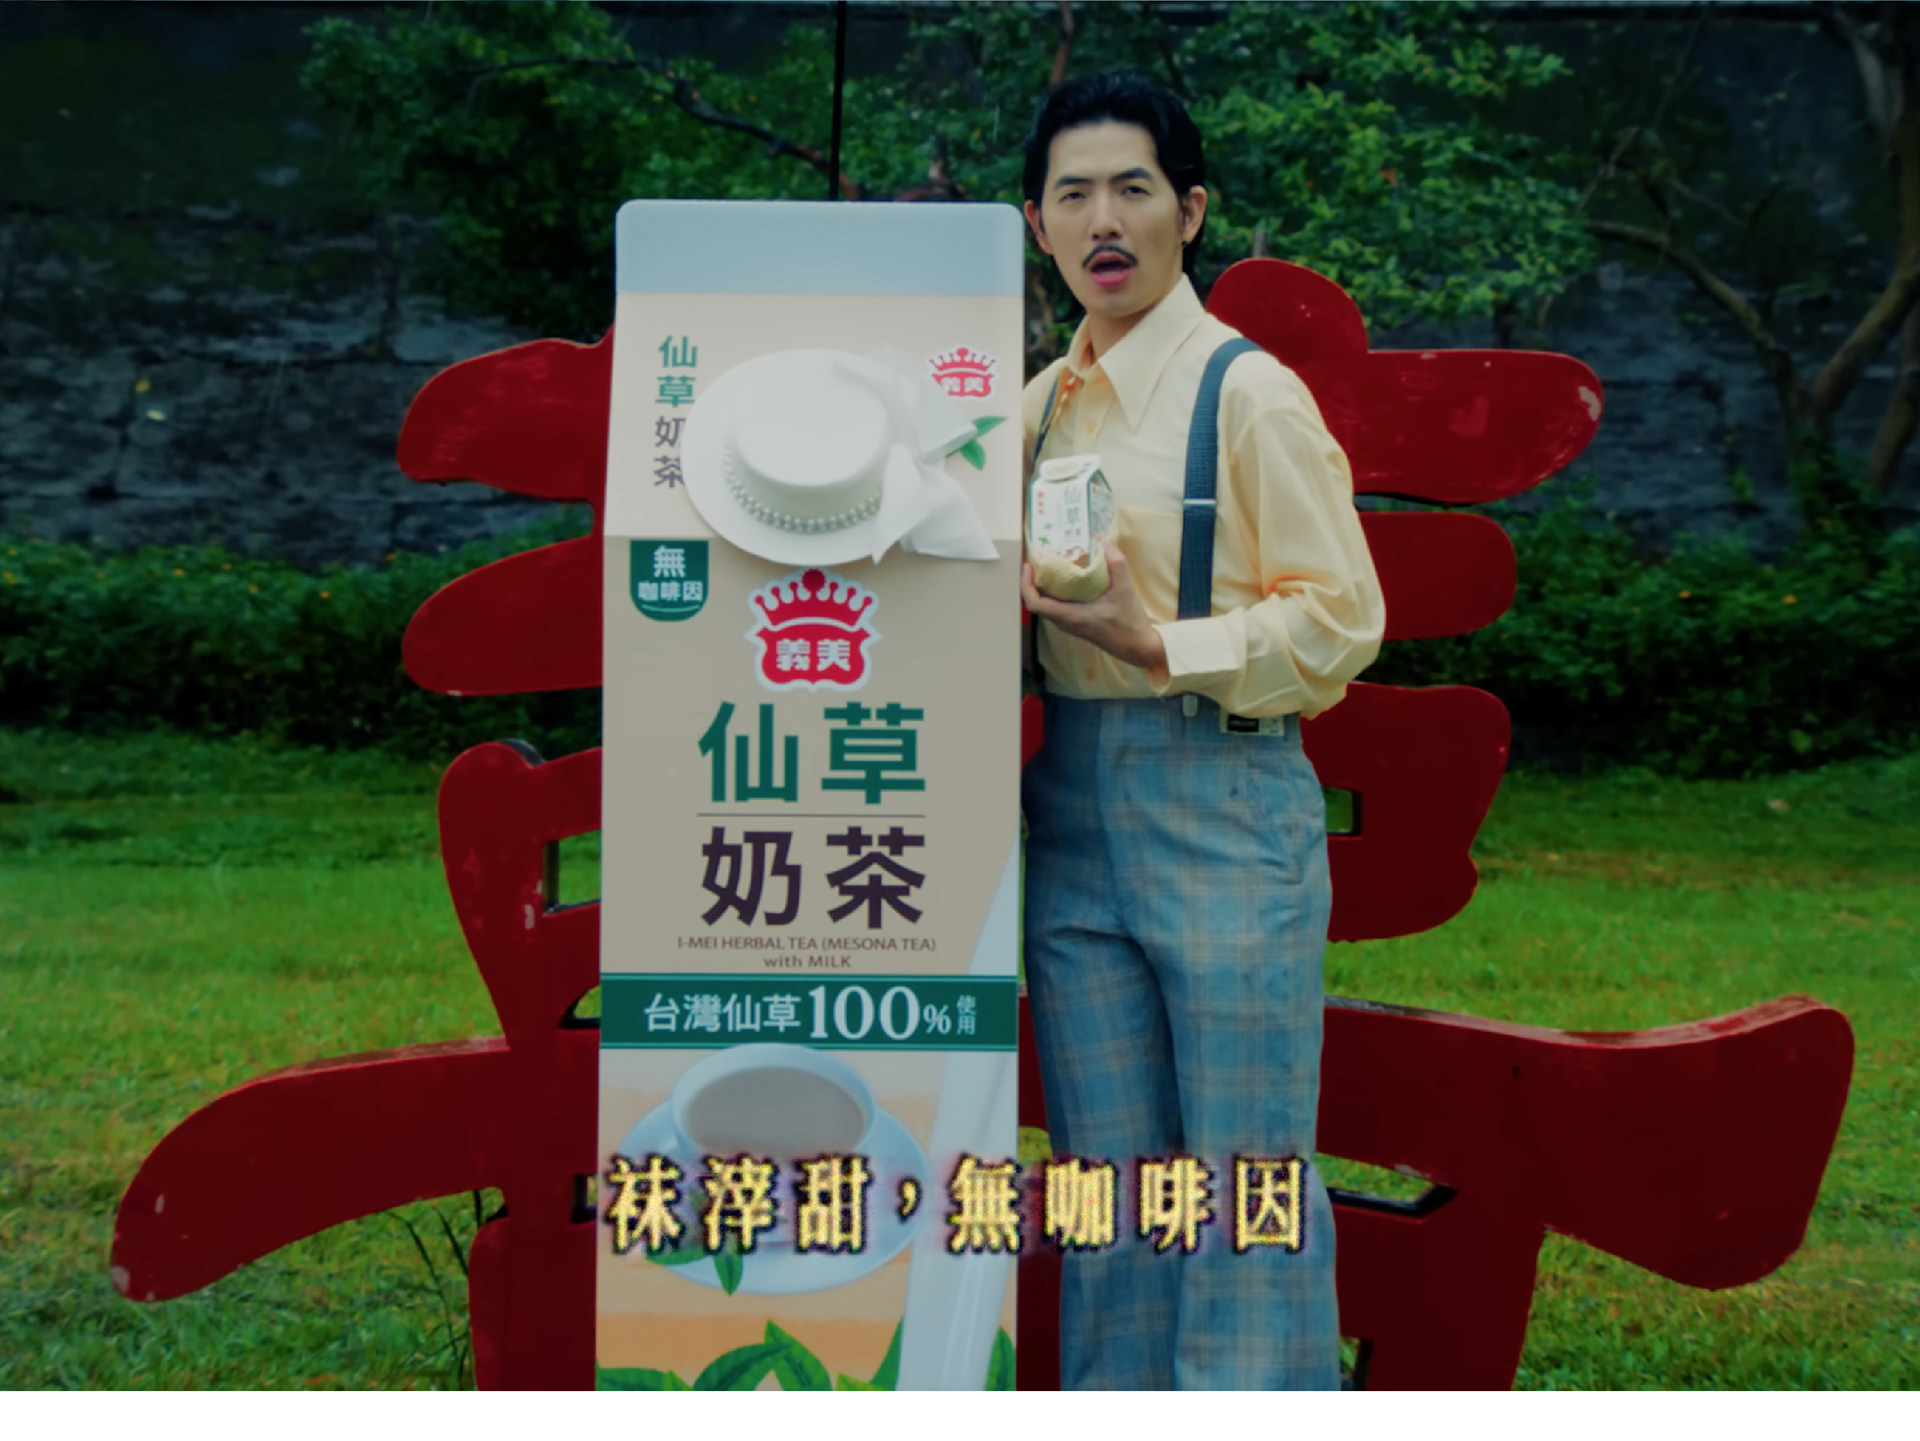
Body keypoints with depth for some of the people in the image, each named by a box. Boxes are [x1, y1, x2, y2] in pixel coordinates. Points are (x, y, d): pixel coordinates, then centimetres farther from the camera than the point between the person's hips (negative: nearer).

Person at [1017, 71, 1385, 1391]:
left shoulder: (1250, 394, -6)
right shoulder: (1044, 404, 14)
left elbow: (1342, 622, -9)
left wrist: (1157, 645, -17)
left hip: (1223, 805, -6)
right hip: (1072, 809, 6)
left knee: (1247, 1176, -1)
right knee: (1110, 1175, 11)